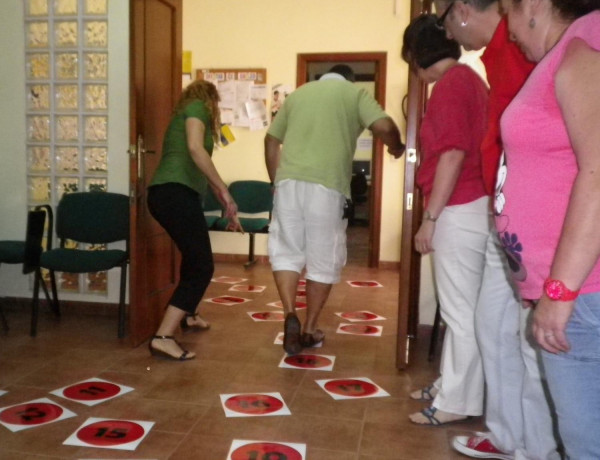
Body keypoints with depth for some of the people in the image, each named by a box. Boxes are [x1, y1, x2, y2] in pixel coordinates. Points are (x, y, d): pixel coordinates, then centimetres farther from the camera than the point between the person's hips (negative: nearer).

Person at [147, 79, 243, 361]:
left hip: (165, 193, 10)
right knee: (202, 267, -8)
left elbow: (201, 170, 33)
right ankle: (163, 337, -14)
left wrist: (227, 207, 36)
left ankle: (189, 315, 45)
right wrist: (224, 191, -15)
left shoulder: (183, 115, 31)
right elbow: (195, 149, -16)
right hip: (176, 193, -10)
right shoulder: (197, 108, 4)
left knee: (194, 256, 29)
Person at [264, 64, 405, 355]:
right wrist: (396, 148, 16)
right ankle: (309, 329, 17)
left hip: (289, 181, 3)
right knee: (323, 260, 9)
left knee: (285, 251, 12)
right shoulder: (355, 93, 12)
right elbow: (385, 126, -5)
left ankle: (290, 315, -6)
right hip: (328, 185, -3)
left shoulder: (298, 93, 23)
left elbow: (271, 141, 22)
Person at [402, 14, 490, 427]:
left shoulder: (449, 84, -11)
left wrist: (430, 218, -17)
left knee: (461, 310, -2)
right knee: (462, 307, 15)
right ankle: (451, 386, 28)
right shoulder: (468, 78, 17)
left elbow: (453, 155, -19)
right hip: (470, 207, 10)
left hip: (459, 210, -10)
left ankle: (457, 402, 9)